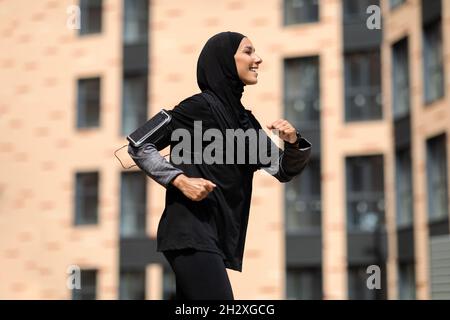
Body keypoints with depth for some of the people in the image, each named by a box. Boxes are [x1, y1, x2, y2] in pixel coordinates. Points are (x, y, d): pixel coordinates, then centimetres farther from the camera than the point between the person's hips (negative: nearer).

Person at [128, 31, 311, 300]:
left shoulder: (244, 118, 14)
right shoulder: (200, 106, -9)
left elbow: (283, 170, 16)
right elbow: (139, 146, -9)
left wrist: (293, 142, -4)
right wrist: (180, 180, -20)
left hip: (216, 235, 8)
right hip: (191, 232, -8)